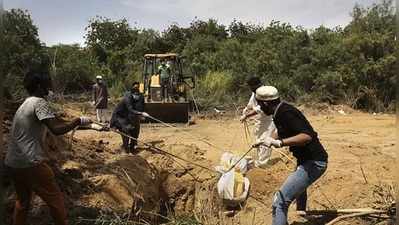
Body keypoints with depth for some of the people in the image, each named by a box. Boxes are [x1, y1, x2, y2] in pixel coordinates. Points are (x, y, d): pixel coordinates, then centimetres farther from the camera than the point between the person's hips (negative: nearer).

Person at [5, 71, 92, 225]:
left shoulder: (24, 105, 17)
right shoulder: (39, 102, -10)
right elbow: (56, 129, -21)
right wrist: (79, 121, -12)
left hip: (12, 163, 9)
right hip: (30, 163, -9)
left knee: (22, 201, 24)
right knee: (55, 200, 4)